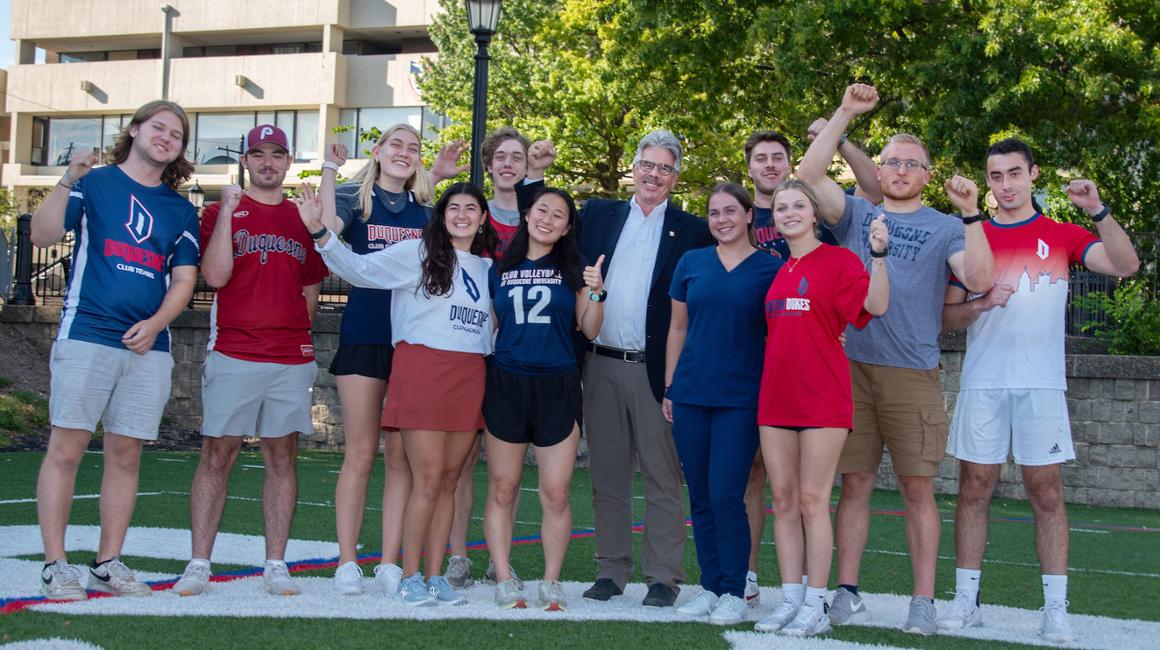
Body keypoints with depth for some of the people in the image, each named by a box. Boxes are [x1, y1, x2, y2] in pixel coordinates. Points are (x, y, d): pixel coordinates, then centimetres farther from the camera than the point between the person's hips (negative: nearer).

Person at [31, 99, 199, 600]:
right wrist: (68, 181, -19)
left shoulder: (181, 211, 16)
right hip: (86, 334, -4)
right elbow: (43, 235, -5)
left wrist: (156, 323, -5)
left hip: (148, 345, 4)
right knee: (66, 447, -5)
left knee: (126, 454, 5)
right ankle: (55, 565, 0)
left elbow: (184, 278, 12)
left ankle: (108, 563, 12)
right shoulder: (94, 183, 6)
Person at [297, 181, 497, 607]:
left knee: (449, 481, 7)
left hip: (470, 377, 5)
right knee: (428, 481, -7)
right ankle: (410, 578, 3)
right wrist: (319, 231, -19)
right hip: (423, 369, -5)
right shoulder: (417, 254, 1)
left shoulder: (487, 269, 16)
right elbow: (359, 268, -7)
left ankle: (436, 576, 14)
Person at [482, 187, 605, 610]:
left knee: (555, 493, -2)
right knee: (502, 490, 4)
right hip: (506, 384, 1)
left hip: (558, 386, -1)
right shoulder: (501, 270, 10)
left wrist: (595, 294, -12)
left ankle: (551, 582, 10)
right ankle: (504, 578, 13)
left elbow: (590, 331, 3)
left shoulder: (573, 269, 6)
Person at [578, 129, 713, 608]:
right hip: (601, 365, 3)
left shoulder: (691, 230, 3)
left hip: (656, 368, -3)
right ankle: (611, 570, 17)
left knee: (662, 476, 0)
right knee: (607, 473, 9)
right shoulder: (599, 215, 12)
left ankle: (664, 577, 7)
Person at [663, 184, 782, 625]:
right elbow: (678, 328, 12)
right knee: (700, 497, 7)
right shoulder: (692, 263, 8)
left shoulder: (770, 268, 1)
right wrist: (669, 388, 9)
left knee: (726, 496, -7)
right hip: (691, 394, 3)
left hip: (741, 397, -3)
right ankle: (710, 585, 18)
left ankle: (734, 591, 6)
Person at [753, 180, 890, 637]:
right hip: (776, 395, 6)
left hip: (822, 397, -6)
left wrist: (878, 254, -29)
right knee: (783, 501, 7)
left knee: (812, 501, -5)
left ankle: (816, 607, 3)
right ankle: (790, 600, 14)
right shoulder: (778, 270, 14)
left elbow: (876, 305, -19)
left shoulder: (838, 260, -4)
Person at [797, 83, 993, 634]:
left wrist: (970, 214, -15)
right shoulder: (855, 214, 13)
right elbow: (809, 174, -1)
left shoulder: (944, 228, 8)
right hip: (852, 368, 2)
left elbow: (979, 280, -8)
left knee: (917, 488, 0)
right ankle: (846, 593, 11)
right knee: (855, 483, 5)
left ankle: (923, 601, 7)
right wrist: (845, 113, -3)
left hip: (913, 375, -1)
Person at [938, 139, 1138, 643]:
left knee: (1046, 492, 0)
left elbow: (1125, 266, -8)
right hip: (982, 383, 1)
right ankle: (965, 601, 9)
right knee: (974, 489, 2)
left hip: (1041, 383, -1)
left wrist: (1098, 210, -19)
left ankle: (1056, 609, 5)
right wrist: (981, 304, -11)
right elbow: (946, 317, 9)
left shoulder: (1061, 236, 6)